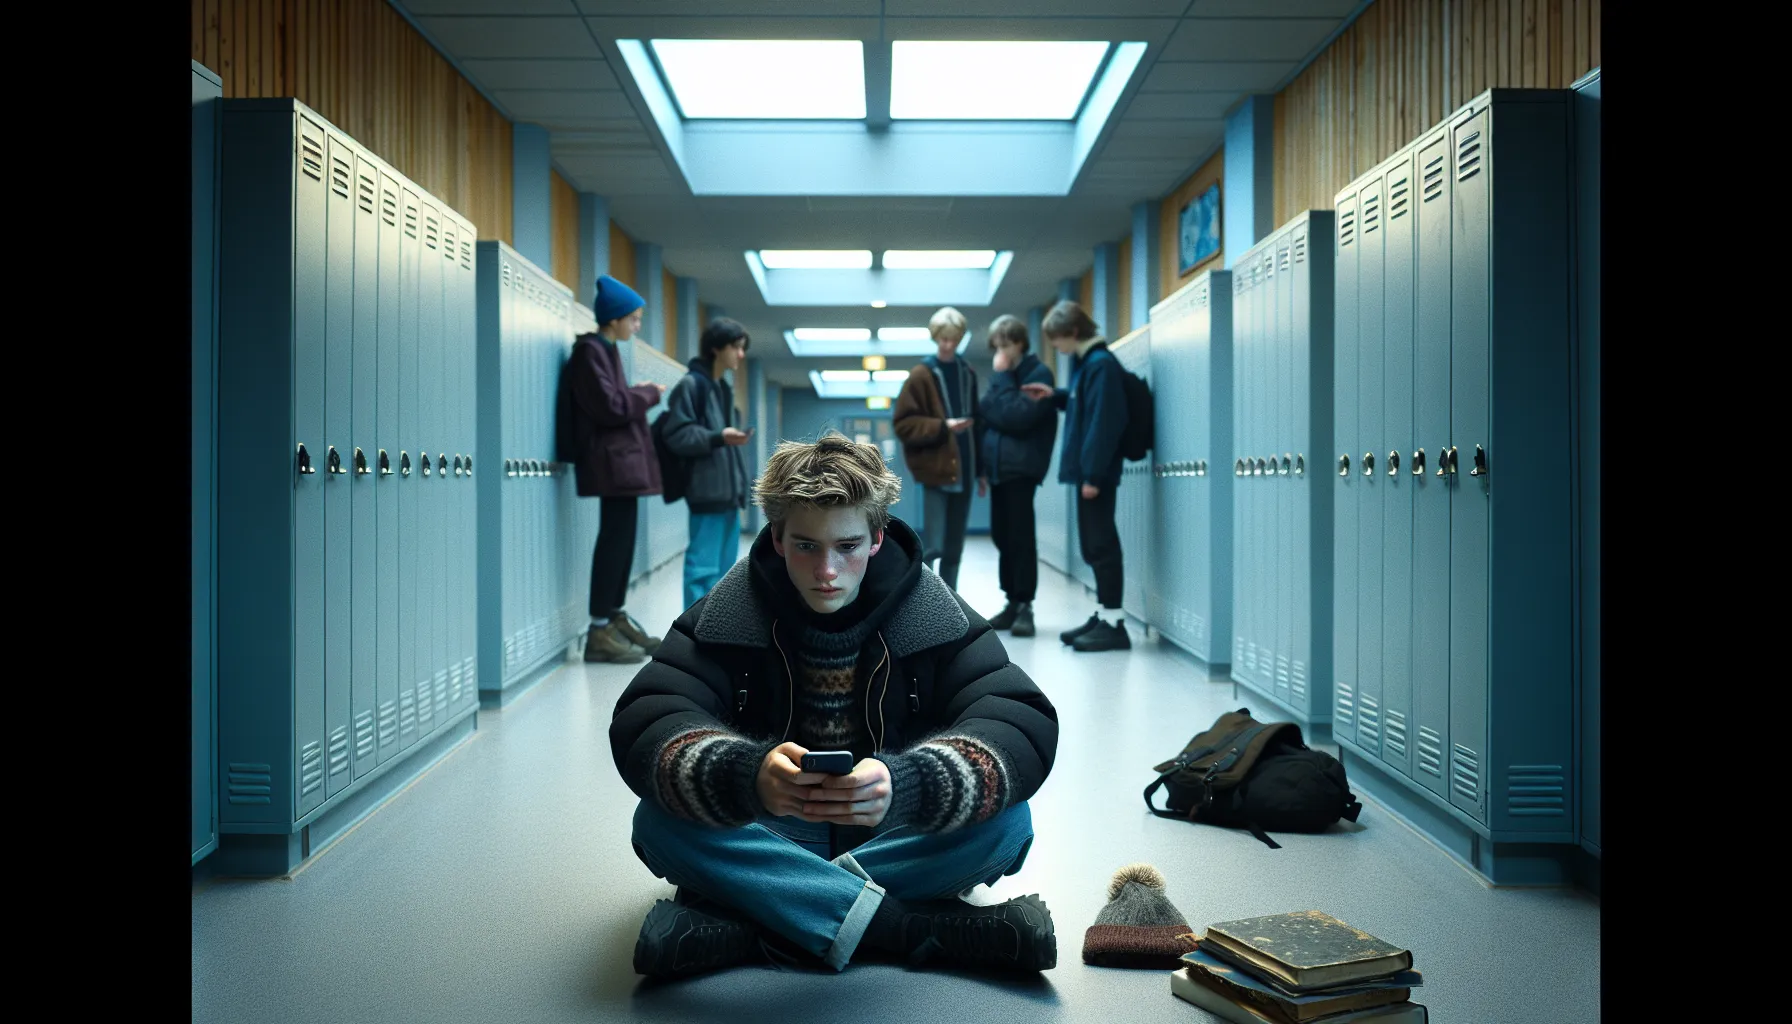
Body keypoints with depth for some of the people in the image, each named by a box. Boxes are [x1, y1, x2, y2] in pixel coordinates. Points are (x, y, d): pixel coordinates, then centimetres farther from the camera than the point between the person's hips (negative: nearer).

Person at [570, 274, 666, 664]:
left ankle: (615, 618, 19)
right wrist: (649, 394, -6)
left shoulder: (606, 349, 17)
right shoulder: (590, 351, -12)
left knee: (621, 539, 12)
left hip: (624, 458, 10)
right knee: (615, 538, -9)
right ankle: (599, 632, -6)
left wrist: (639, 394, 3)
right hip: (614, 459, -10)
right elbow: (609, 406, -17)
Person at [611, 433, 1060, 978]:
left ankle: (739, 924, -28)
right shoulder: (727, 614, -7)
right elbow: (643, 725, -21)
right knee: (659, 823, -27)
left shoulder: (932, 612, -8)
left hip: (893, 837, 0)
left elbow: (1025, 727, -22)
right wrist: (749, 777, -44)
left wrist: (902, 786, -43)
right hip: (769, 838, 0)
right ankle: (915, 929, -29)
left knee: (1008, 821, -28)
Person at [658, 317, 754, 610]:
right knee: (704, 564, -8)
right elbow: (676, 434, -14)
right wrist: (717, 437, -24)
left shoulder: (724, 388, 18)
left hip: (728, 488, 9)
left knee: (726, 565, 12)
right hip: (707, 489, -9)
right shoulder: (691, 384, -8)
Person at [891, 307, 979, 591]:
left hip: (962, 470, 5)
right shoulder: (921, 375, -4)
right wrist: (942, 426, -18)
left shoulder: (967, 373, 11)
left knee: (954, 548, 9)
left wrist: (980, 468, 15)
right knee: (933, 547, -9)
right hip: (935, 470, -5)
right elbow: (902, 423, -7)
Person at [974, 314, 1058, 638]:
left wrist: (1002, 376, -11)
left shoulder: (1038, 374, -6)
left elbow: (1017, 416, -18)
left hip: (1020, 467, -7)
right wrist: (981, 466, 12)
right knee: (1002, 537, 9)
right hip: (998, 467, 7)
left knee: (1020, 537, -6)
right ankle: (1013, 602, 16)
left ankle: (1025, 605, -1)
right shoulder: (1002, 376, 17)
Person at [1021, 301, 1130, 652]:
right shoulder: (1087, 362, 15)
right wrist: (1055, 395, 14)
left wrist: (1093, 473, -23)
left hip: (1096, 471, -10)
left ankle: (1115, 624, -2)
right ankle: (1102, 616, 20)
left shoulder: (1101, 363, -15)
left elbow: (1104, 421, -21)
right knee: (1094, 546, 13)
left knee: (1102, 544, -6)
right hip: (1088, 468, 10)